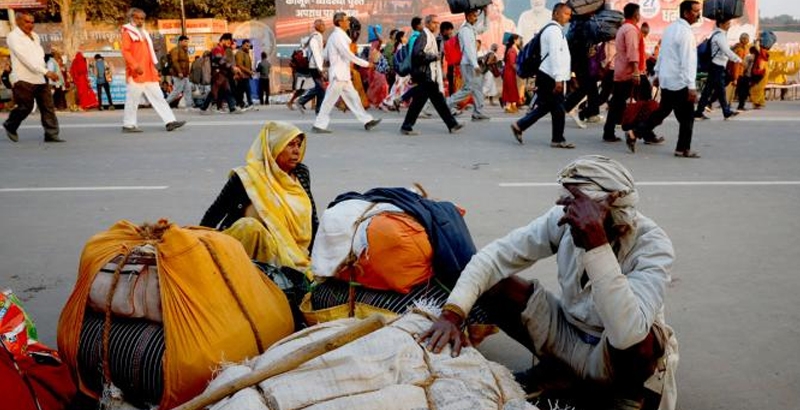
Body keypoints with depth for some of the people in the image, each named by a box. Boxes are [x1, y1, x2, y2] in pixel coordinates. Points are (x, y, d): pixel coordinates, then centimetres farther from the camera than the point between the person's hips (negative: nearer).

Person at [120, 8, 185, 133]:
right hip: (136, 73, -8)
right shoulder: (128, 32, -1)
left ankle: (170, 121, -1)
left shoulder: (144, 33, 22)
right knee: (133, 98, -3)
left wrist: (154, 68, 16)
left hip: (149, 73, 8)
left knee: (158, 97, 2)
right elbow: (125, 51, -11)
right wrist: (135, 66, -21)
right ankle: (128, 125, 4)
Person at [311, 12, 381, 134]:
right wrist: (366, 64, -14)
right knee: (329, 100, -4)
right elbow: (348, 55, -19)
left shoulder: (336, 35, 14)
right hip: (338, 74, -10)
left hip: (342, 74, 10)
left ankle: (367, 121, 16)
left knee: (353, 97, 11)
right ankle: (319, 125, 3)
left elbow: (326, 53, 17)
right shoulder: (338, 36, -15)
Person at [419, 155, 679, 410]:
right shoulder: (564, 219, -16)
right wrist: (451, 313, -29)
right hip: (567, 338, 4)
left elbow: (627, 334, -43)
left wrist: (596, 242, -46)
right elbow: (496, 255, -16)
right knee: (494, 283, -14)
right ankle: (554, 366, 7)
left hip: (618, 357, -4)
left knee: (638, 340, -39)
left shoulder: (653, 245, -27)